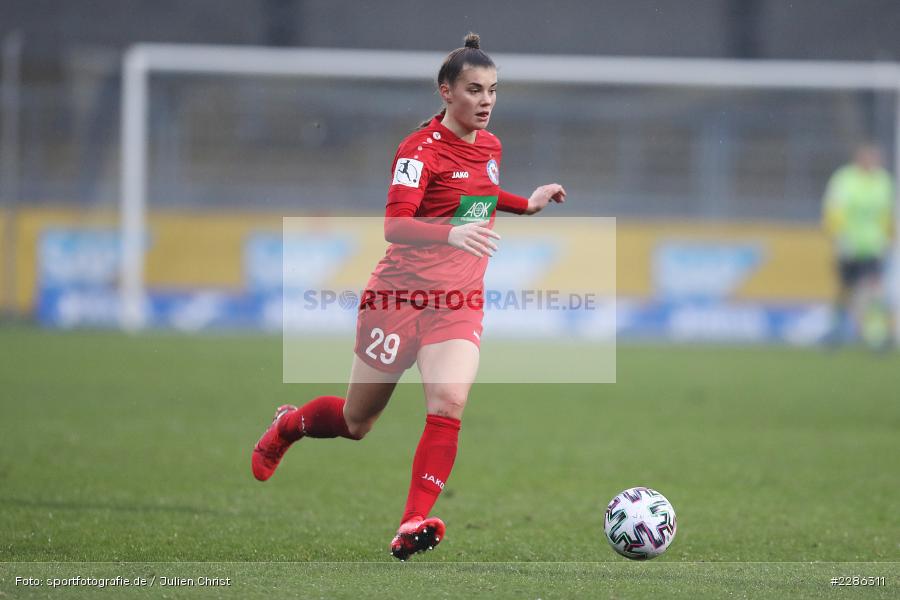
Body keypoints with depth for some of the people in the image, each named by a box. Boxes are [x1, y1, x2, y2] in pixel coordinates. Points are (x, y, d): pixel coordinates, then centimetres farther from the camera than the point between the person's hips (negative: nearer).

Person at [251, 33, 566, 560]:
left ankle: (413, 526, -24)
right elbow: (395, 224, -28)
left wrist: (526, 204, 15)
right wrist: (451, 233, -44)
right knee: (356, 422, 10)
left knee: (450, 402, -23)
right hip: (403, 293, -4)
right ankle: (285, 427, 44)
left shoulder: (489, 145, 8)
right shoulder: (421, 148, -15)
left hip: (458, 303, 4)